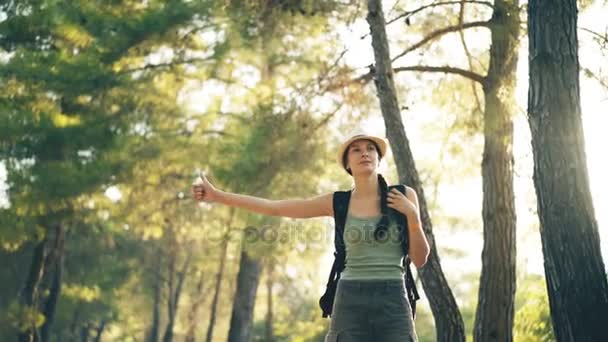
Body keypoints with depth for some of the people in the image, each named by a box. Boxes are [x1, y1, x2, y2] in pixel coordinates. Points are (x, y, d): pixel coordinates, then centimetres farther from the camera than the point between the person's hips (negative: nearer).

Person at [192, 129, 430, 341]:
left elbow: (420, 260, 6)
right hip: (350, 303, 0)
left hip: (393, 303, 0)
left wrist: (412, 215, -9)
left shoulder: (404, 196, 5)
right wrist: (217, 196, 7)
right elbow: (274, 207, 8)